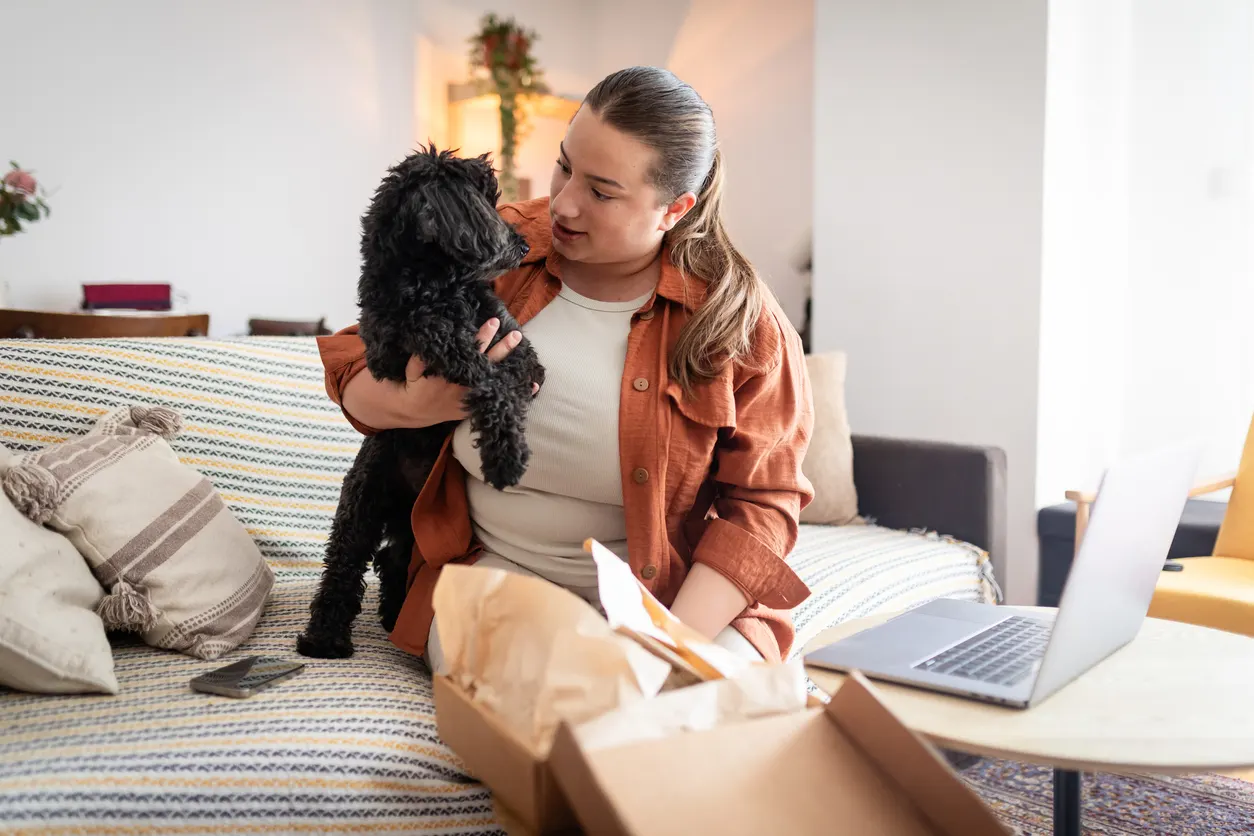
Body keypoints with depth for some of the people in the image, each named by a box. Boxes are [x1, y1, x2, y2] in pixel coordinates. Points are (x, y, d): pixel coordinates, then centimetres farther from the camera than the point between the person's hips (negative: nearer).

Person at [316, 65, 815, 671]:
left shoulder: (739, 318, -8)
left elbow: (762, 502, -6)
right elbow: (350, 356, 8)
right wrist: (410, 406, -17)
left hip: (676, 592, 0)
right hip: (496, 570, 1)